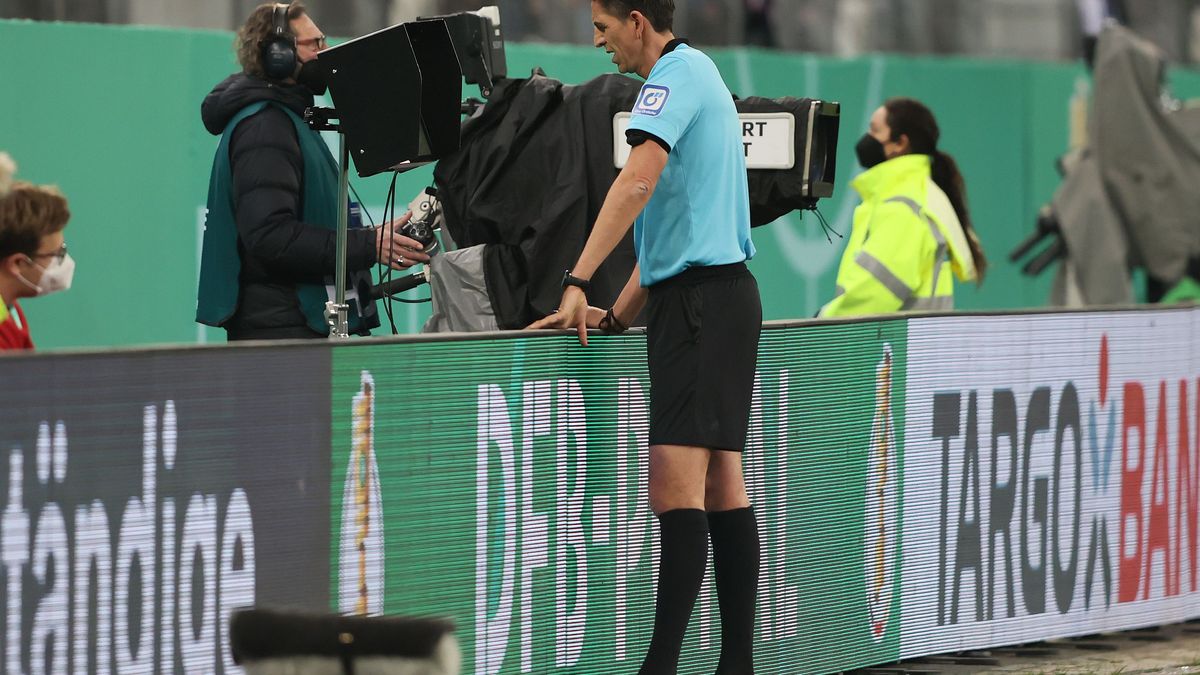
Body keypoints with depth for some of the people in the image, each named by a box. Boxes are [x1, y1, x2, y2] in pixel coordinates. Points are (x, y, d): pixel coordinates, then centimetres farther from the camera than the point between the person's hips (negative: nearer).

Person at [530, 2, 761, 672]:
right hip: (711, 295, 11)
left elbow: (639, 179, -24)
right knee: (723, 487, 9)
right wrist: (619, 314, 24)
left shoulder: (677, 73, -9)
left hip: (701, 298, -11)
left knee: (677, 484, -16)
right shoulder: (696, 75, 22)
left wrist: (577, 283, -27)